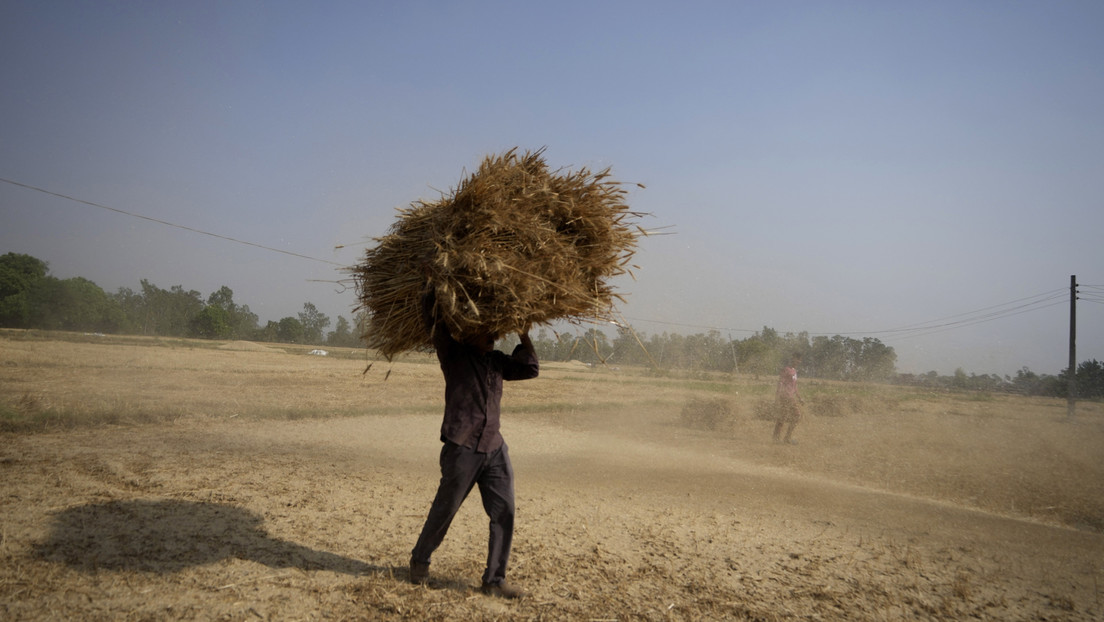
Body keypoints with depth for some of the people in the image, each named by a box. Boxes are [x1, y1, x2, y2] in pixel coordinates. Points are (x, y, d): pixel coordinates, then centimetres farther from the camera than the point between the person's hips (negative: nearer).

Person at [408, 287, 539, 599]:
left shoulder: (497, 361, 16)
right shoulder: (453, 354, -1)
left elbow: (530, 369, 18)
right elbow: (432, 317, -8)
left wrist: (523, 336, 13)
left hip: (495, 449, 5)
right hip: (461, 448, -5)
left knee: (504, 513, 0)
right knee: (444, 511, 8)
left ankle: (494, 580, 10)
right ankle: (420, 560, 32)